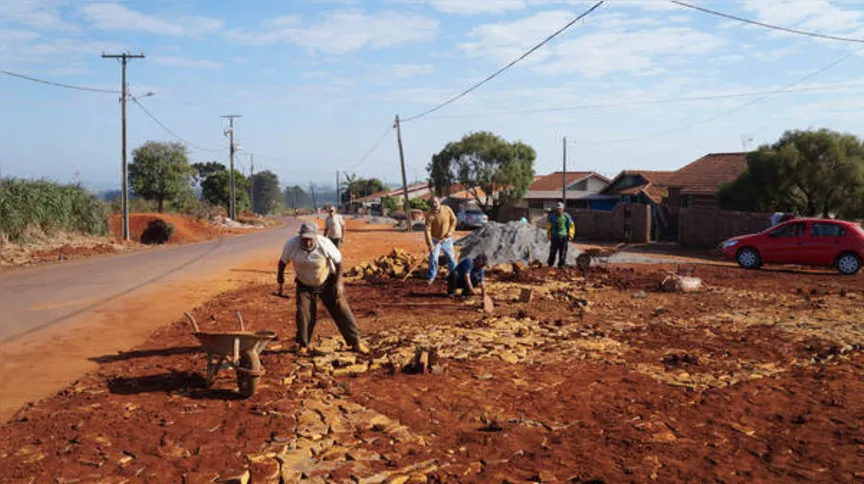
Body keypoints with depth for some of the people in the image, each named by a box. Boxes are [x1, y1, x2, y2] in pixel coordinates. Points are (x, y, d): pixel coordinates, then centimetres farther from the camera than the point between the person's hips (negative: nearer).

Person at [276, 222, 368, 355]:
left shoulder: (325, 244, -30)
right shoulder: (291, 245, -25)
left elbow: (338, 261, -15)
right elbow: (283, 261, -4)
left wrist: (338, 283, -17)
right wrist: (280, 277, 9)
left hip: (327, 281, -1)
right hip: (304, 285, 2)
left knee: (341, 310, -3)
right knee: (304, 313, -5)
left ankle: (355, 342, 5)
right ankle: (303, 345, 16)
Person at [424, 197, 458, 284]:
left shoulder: (447, 209, -11)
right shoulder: (430, 215, -20)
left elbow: (453, 219, 4)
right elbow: (428, 230, -21)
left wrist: (451, 231, -9)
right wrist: (430, 244, -27)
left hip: (447, 239, 3)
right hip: (435, 240, -3)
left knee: (451, 257, 13)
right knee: (433, 258, -8)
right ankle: (431, 277, 9)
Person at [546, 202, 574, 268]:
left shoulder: (566, 216, 1)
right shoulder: (552, 216, 4)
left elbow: (572, 226, 9)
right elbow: (549, 226, 12)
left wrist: (570, 235, 3)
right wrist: (549, 235, 7)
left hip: (563, 237, -1)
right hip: (555, 237, 1)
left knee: (562, 253, -1)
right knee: (552, 252, 3)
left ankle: (561, 265, 7)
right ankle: (550, 265, 13)